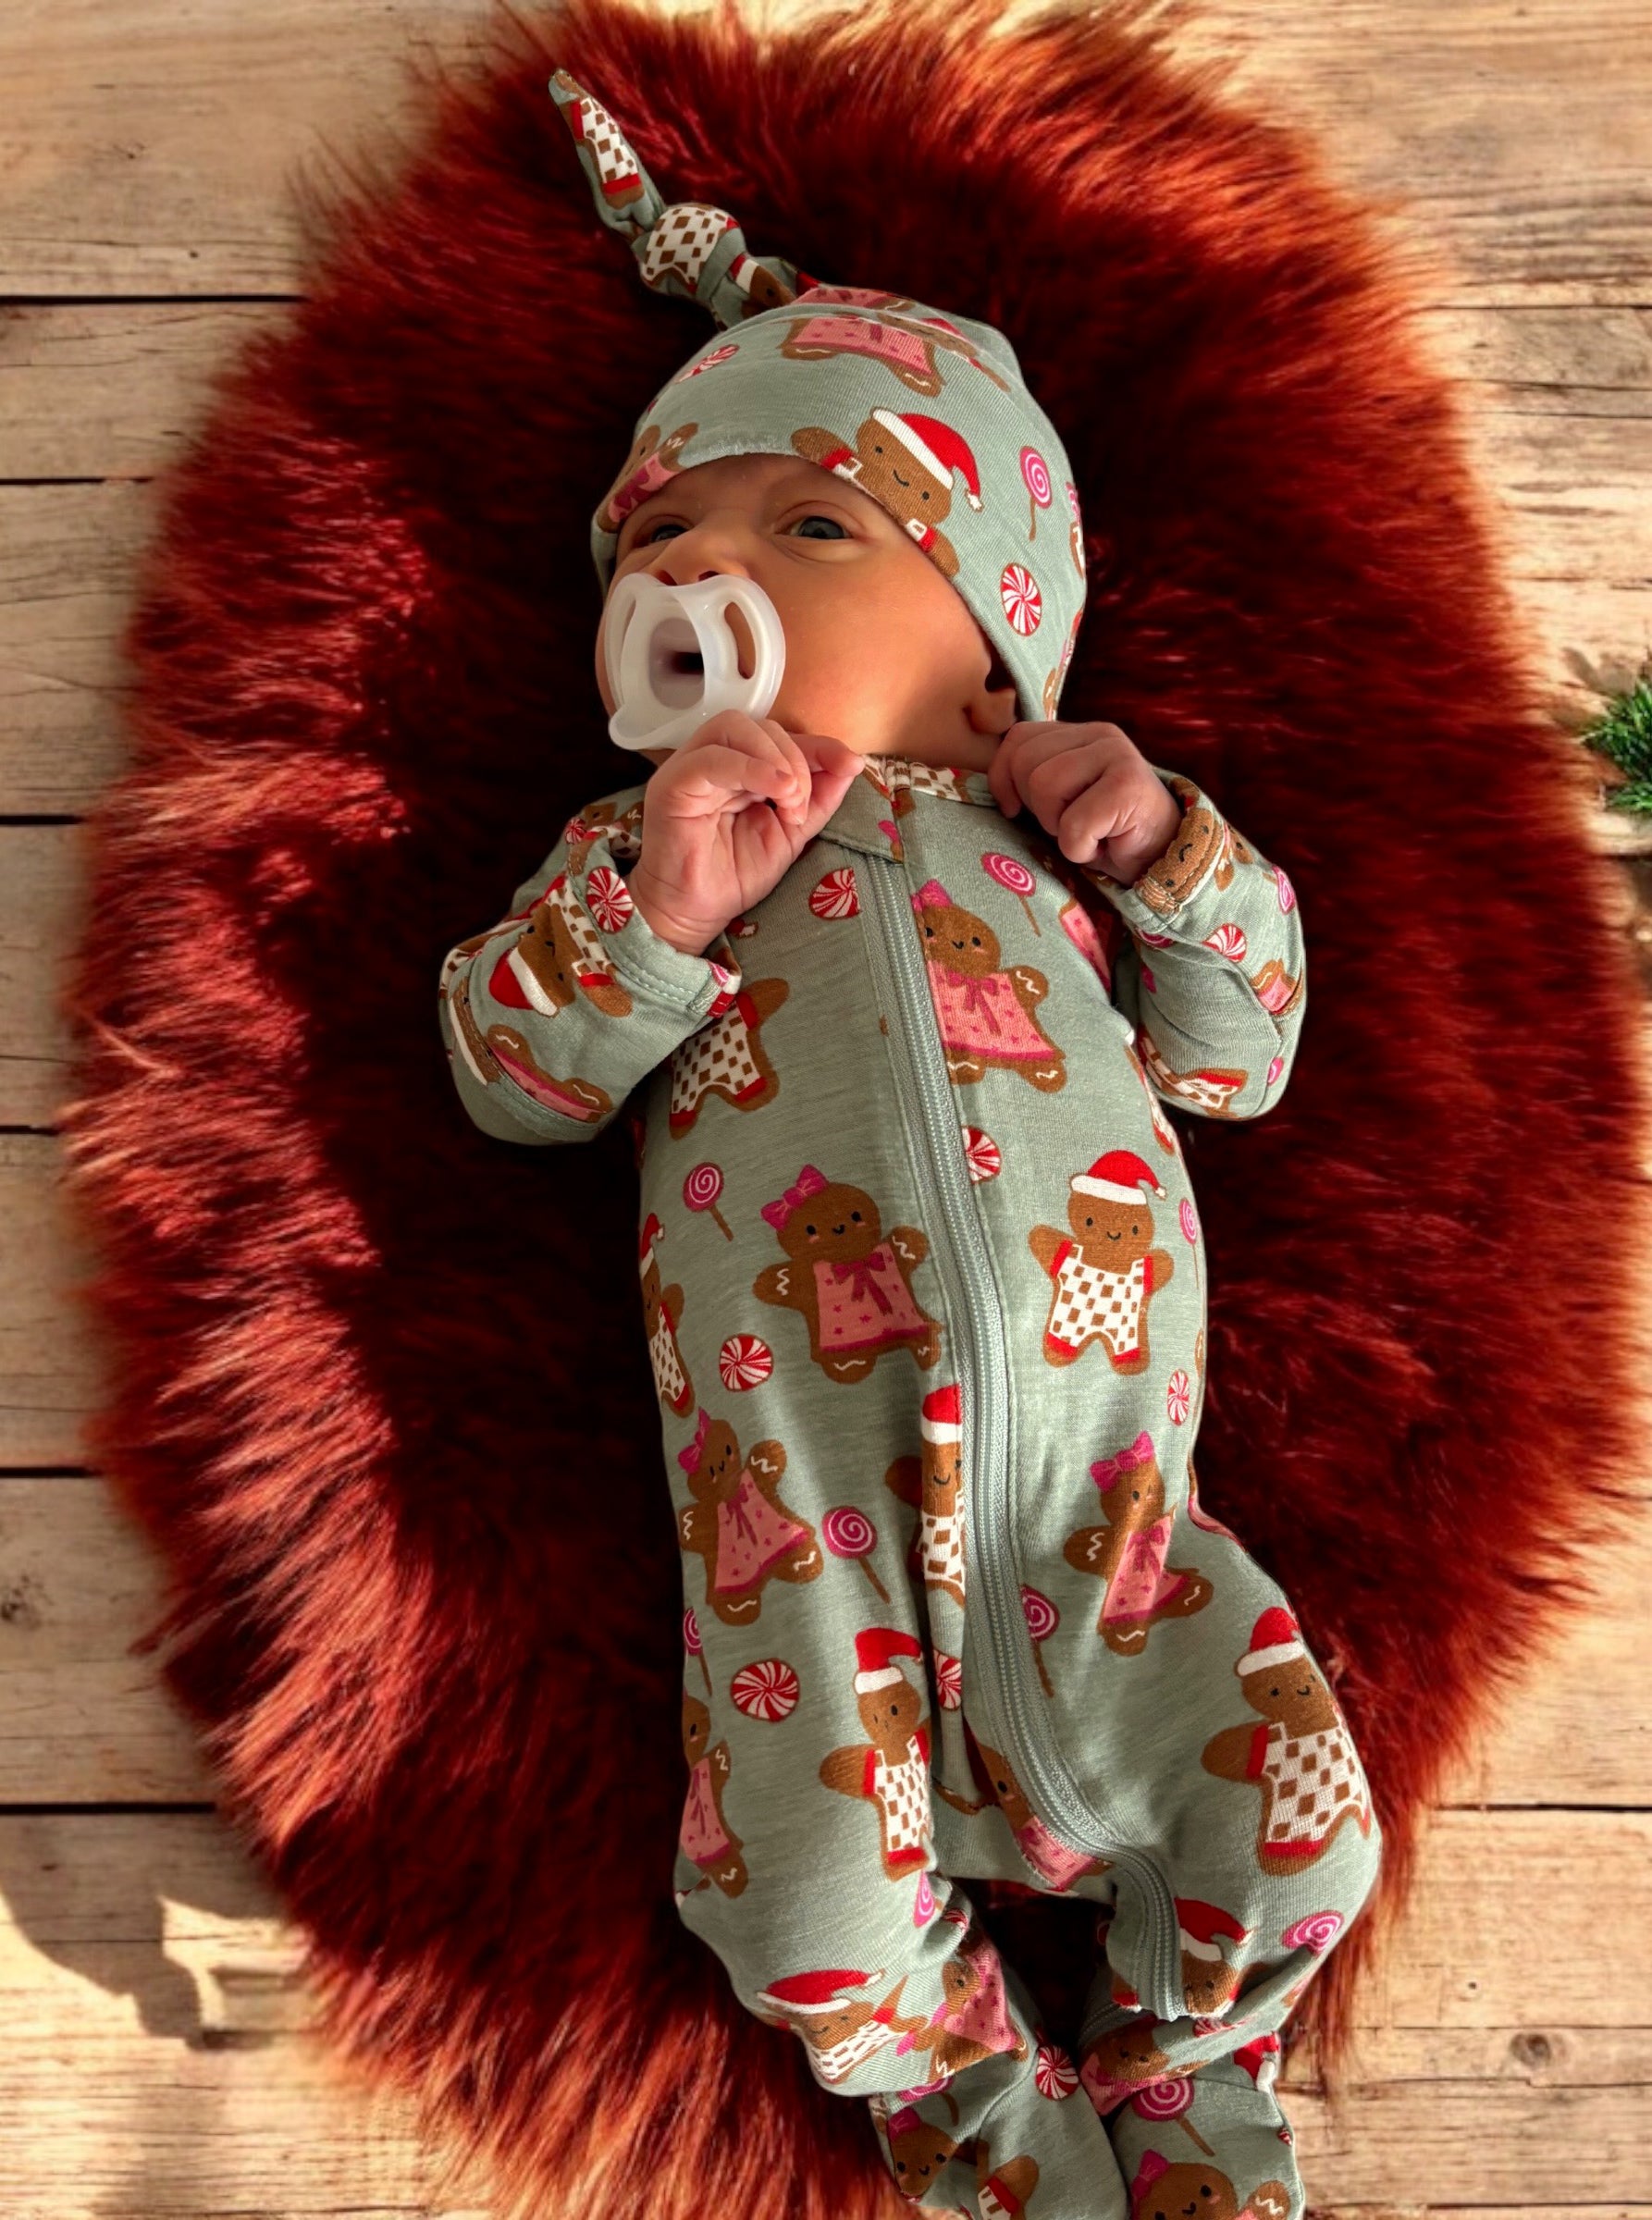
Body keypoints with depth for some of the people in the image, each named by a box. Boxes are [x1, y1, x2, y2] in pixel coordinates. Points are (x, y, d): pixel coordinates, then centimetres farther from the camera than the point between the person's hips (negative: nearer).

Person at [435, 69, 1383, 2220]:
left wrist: (1174, 854, -1)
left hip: (1095, 1431, 2)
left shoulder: (1042, 832, 16)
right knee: (822, 1919, -8)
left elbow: (1242, 1054, 15)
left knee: (1294, 1818, -1)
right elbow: (507, 1073, 3)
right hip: (804, 1463, -1)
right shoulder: (633, 847, 14)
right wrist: (652, 907, -13)